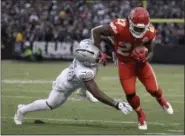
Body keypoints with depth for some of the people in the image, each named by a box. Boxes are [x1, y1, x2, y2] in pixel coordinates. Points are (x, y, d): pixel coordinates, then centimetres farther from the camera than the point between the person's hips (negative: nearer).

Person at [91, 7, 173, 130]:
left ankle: (162, 101, 40)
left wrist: (145, 58, -31)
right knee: (130, 93, -9)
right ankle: (141, 115, 20)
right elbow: (96, 31, -30)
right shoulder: (120, 27, -35)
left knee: (153, 89, 2)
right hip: (125, 63, -2)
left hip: (140, 61, 2)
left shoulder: (150, 32, -22)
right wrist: (100, 53, -31)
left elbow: (150, 51, -8)